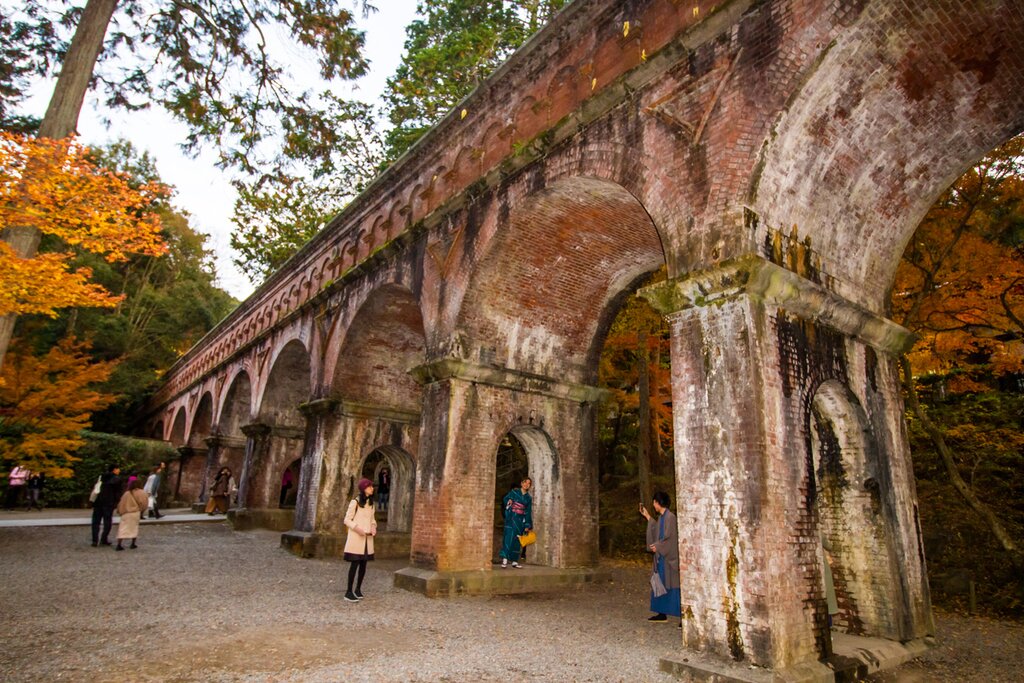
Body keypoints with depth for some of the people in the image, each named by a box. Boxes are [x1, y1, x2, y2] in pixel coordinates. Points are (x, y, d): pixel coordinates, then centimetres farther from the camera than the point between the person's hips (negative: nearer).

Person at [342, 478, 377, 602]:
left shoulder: (371, 503, 10)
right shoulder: (355, 502, -10)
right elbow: (347, 520, -9)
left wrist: (373, 527, -1)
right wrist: (357, 528, -21)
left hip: (367, 538, 6)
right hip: (356, 538, -6)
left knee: (363, 564, 10)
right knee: (355, 564, -4)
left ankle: (358, 589, 25)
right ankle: (349, 592, 6)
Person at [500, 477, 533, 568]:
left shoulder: (529, 498, 11)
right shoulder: (514, 492, 3)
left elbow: (528, 512, 11)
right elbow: (505, 499, 4)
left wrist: (527, 525, 6)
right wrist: (508, 501, -20)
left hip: (520, 520, 4)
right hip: (511, 518, -4)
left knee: (517, 540, 4)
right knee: (509, 536, -15)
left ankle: (514, 561, 8)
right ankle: (505, 559, -17)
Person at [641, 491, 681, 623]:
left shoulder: (670, 517, -16)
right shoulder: (661, 517, 10)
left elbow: (670, 538, -19)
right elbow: (656, 531, 25)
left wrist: (657, 546, -9)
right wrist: (647, 516, 24)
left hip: (669, 557, -9)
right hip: (661, 556, 9)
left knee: (673, 586, -6)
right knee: (660, 585, 14)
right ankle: (662, 614, 23)